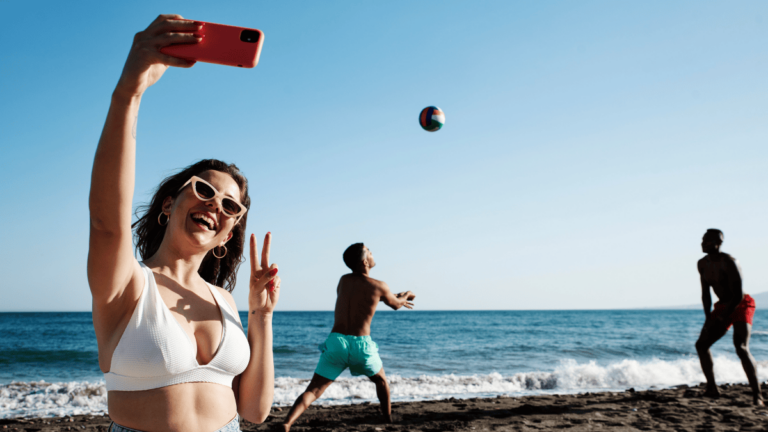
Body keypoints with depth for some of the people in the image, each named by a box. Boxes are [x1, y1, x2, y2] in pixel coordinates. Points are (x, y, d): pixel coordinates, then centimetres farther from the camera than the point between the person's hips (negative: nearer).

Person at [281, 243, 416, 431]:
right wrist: (405, 296, 42)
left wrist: (397, 296, 41)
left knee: (313, 390, 1)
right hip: (361, 345, -2)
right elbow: (395, 305, 17)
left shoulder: (343, 281, 11)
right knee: (381, 380, 28)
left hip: (336, 341, 2)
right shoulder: (378, 286, -3)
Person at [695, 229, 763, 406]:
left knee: (741, 348, -25)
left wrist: (722, 318, -18)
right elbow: (705, 293, 10)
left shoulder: (728, 262, -23)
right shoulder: (702, 264, 1)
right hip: (722, 306, 8)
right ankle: (712, 389, 14)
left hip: (742, 306, -8)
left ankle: (757, 394, -20)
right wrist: (708, 318, 3)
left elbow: (738, 296, -23)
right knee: (701, 344, 4)